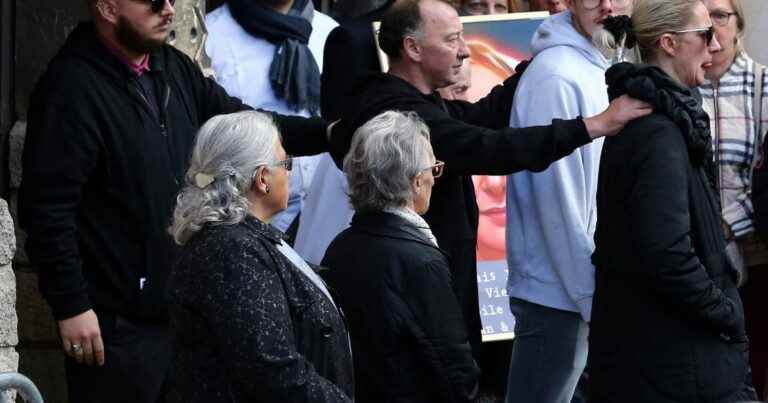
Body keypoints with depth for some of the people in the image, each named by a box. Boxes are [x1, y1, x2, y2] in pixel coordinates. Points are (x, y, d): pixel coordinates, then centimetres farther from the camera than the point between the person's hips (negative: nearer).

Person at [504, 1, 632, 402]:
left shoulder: (602, 70, 11)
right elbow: (558, 203, -20)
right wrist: (591, 297, -18)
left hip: (587, 293, 9)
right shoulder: (555, 78, -18)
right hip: (558, 294, -9)